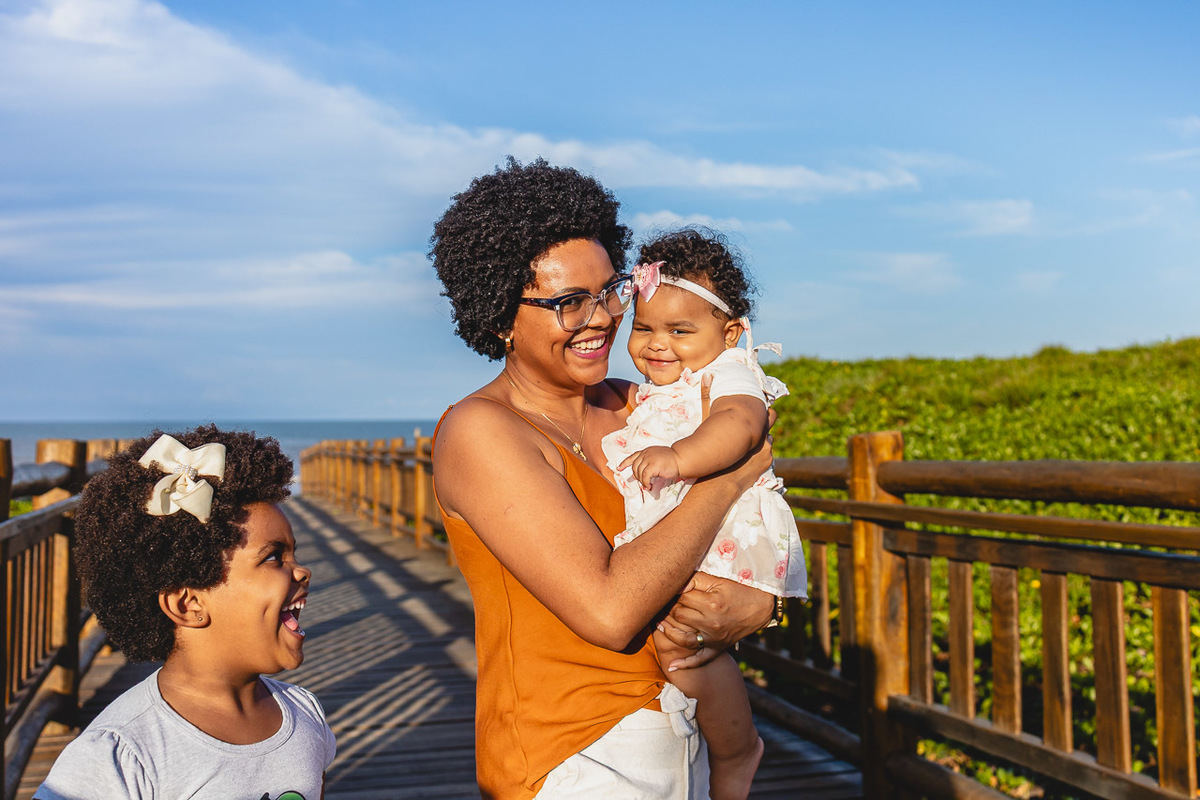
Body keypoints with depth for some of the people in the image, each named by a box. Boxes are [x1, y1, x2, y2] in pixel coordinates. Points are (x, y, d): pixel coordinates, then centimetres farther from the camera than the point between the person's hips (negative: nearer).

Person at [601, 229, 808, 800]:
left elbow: (738, 423, -30)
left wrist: (678, 457, -43)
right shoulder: (654, 394, 23)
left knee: (678, 640, -25)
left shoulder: (730, 373, -6)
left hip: (719, 539, -10)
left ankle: (736, 749, -2)